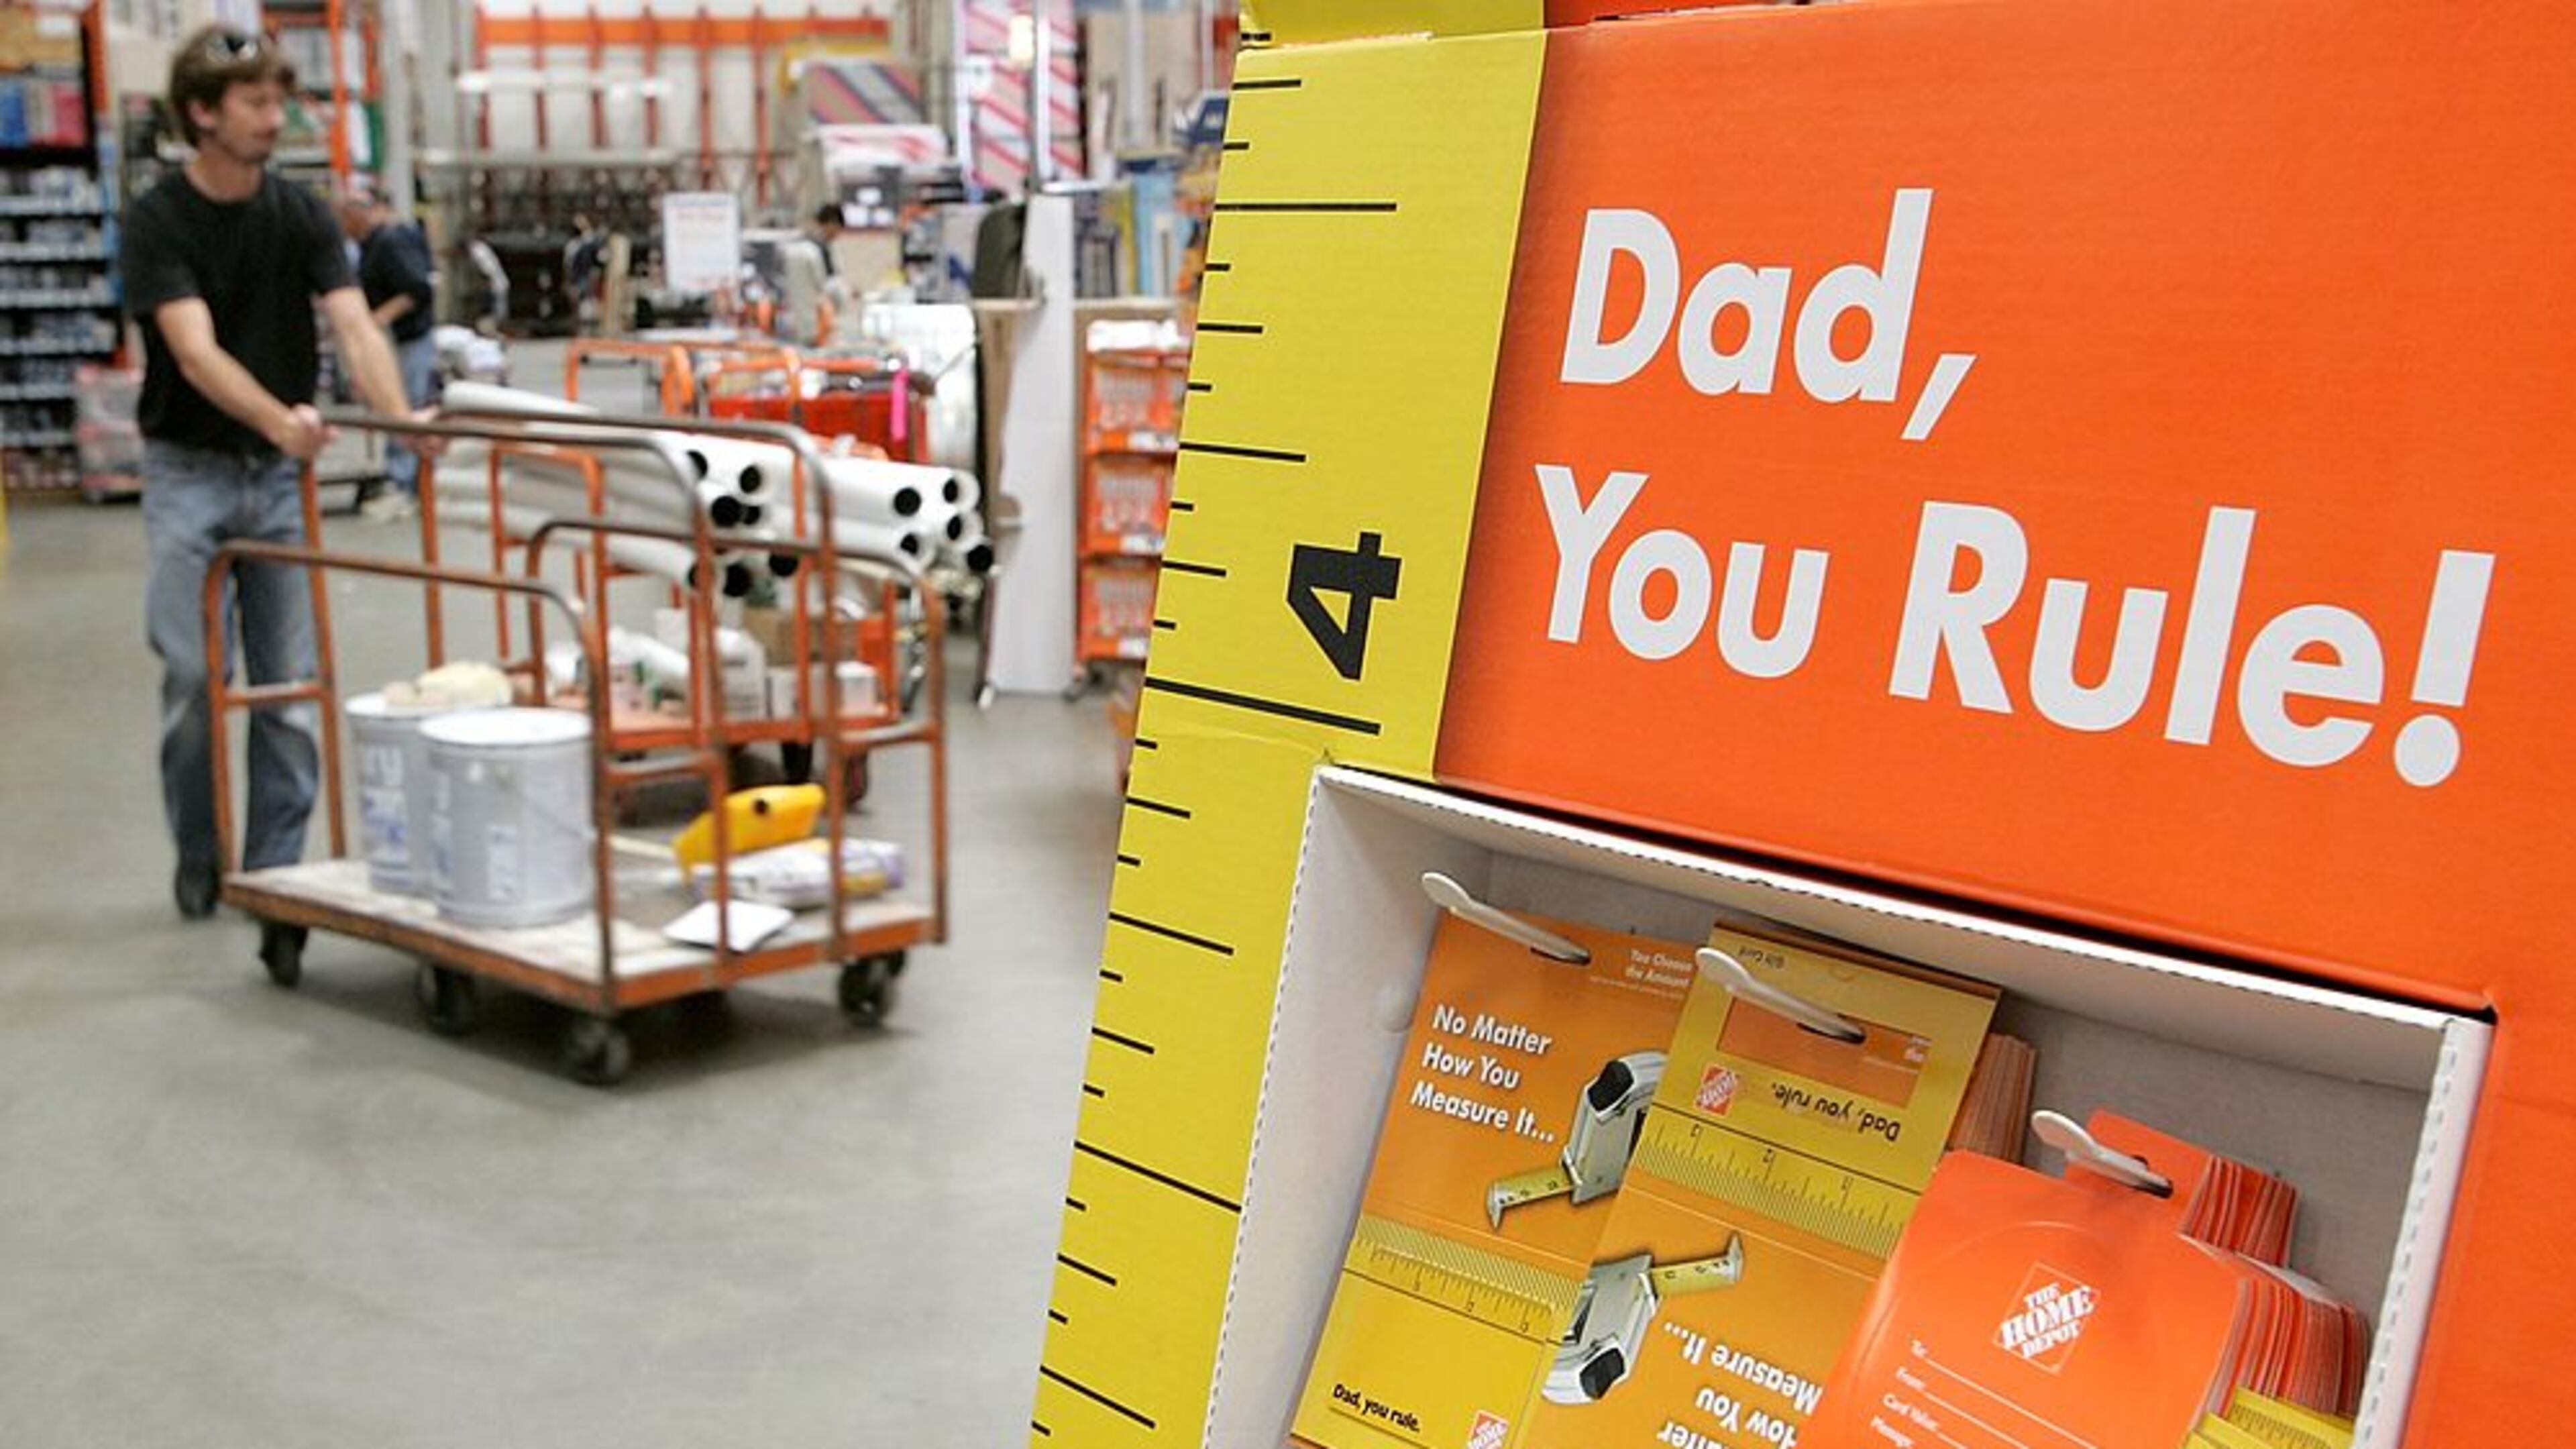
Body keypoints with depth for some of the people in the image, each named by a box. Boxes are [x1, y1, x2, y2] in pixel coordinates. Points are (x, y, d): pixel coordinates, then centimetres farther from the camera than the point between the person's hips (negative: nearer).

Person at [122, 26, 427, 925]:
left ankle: (276, 867, 12)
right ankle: (197, 854, 18)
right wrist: (277, 418, -43)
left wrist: (400, 417, -32)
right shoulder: (157, 221, -11)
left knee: (290, 681, 3)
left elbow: (352, 323, -13)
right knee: (193, 679, -3)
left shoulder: (301, 214, 0)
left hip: (280, 475, 3)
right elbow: (195, 349, -25)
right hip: (189, 473, -3)